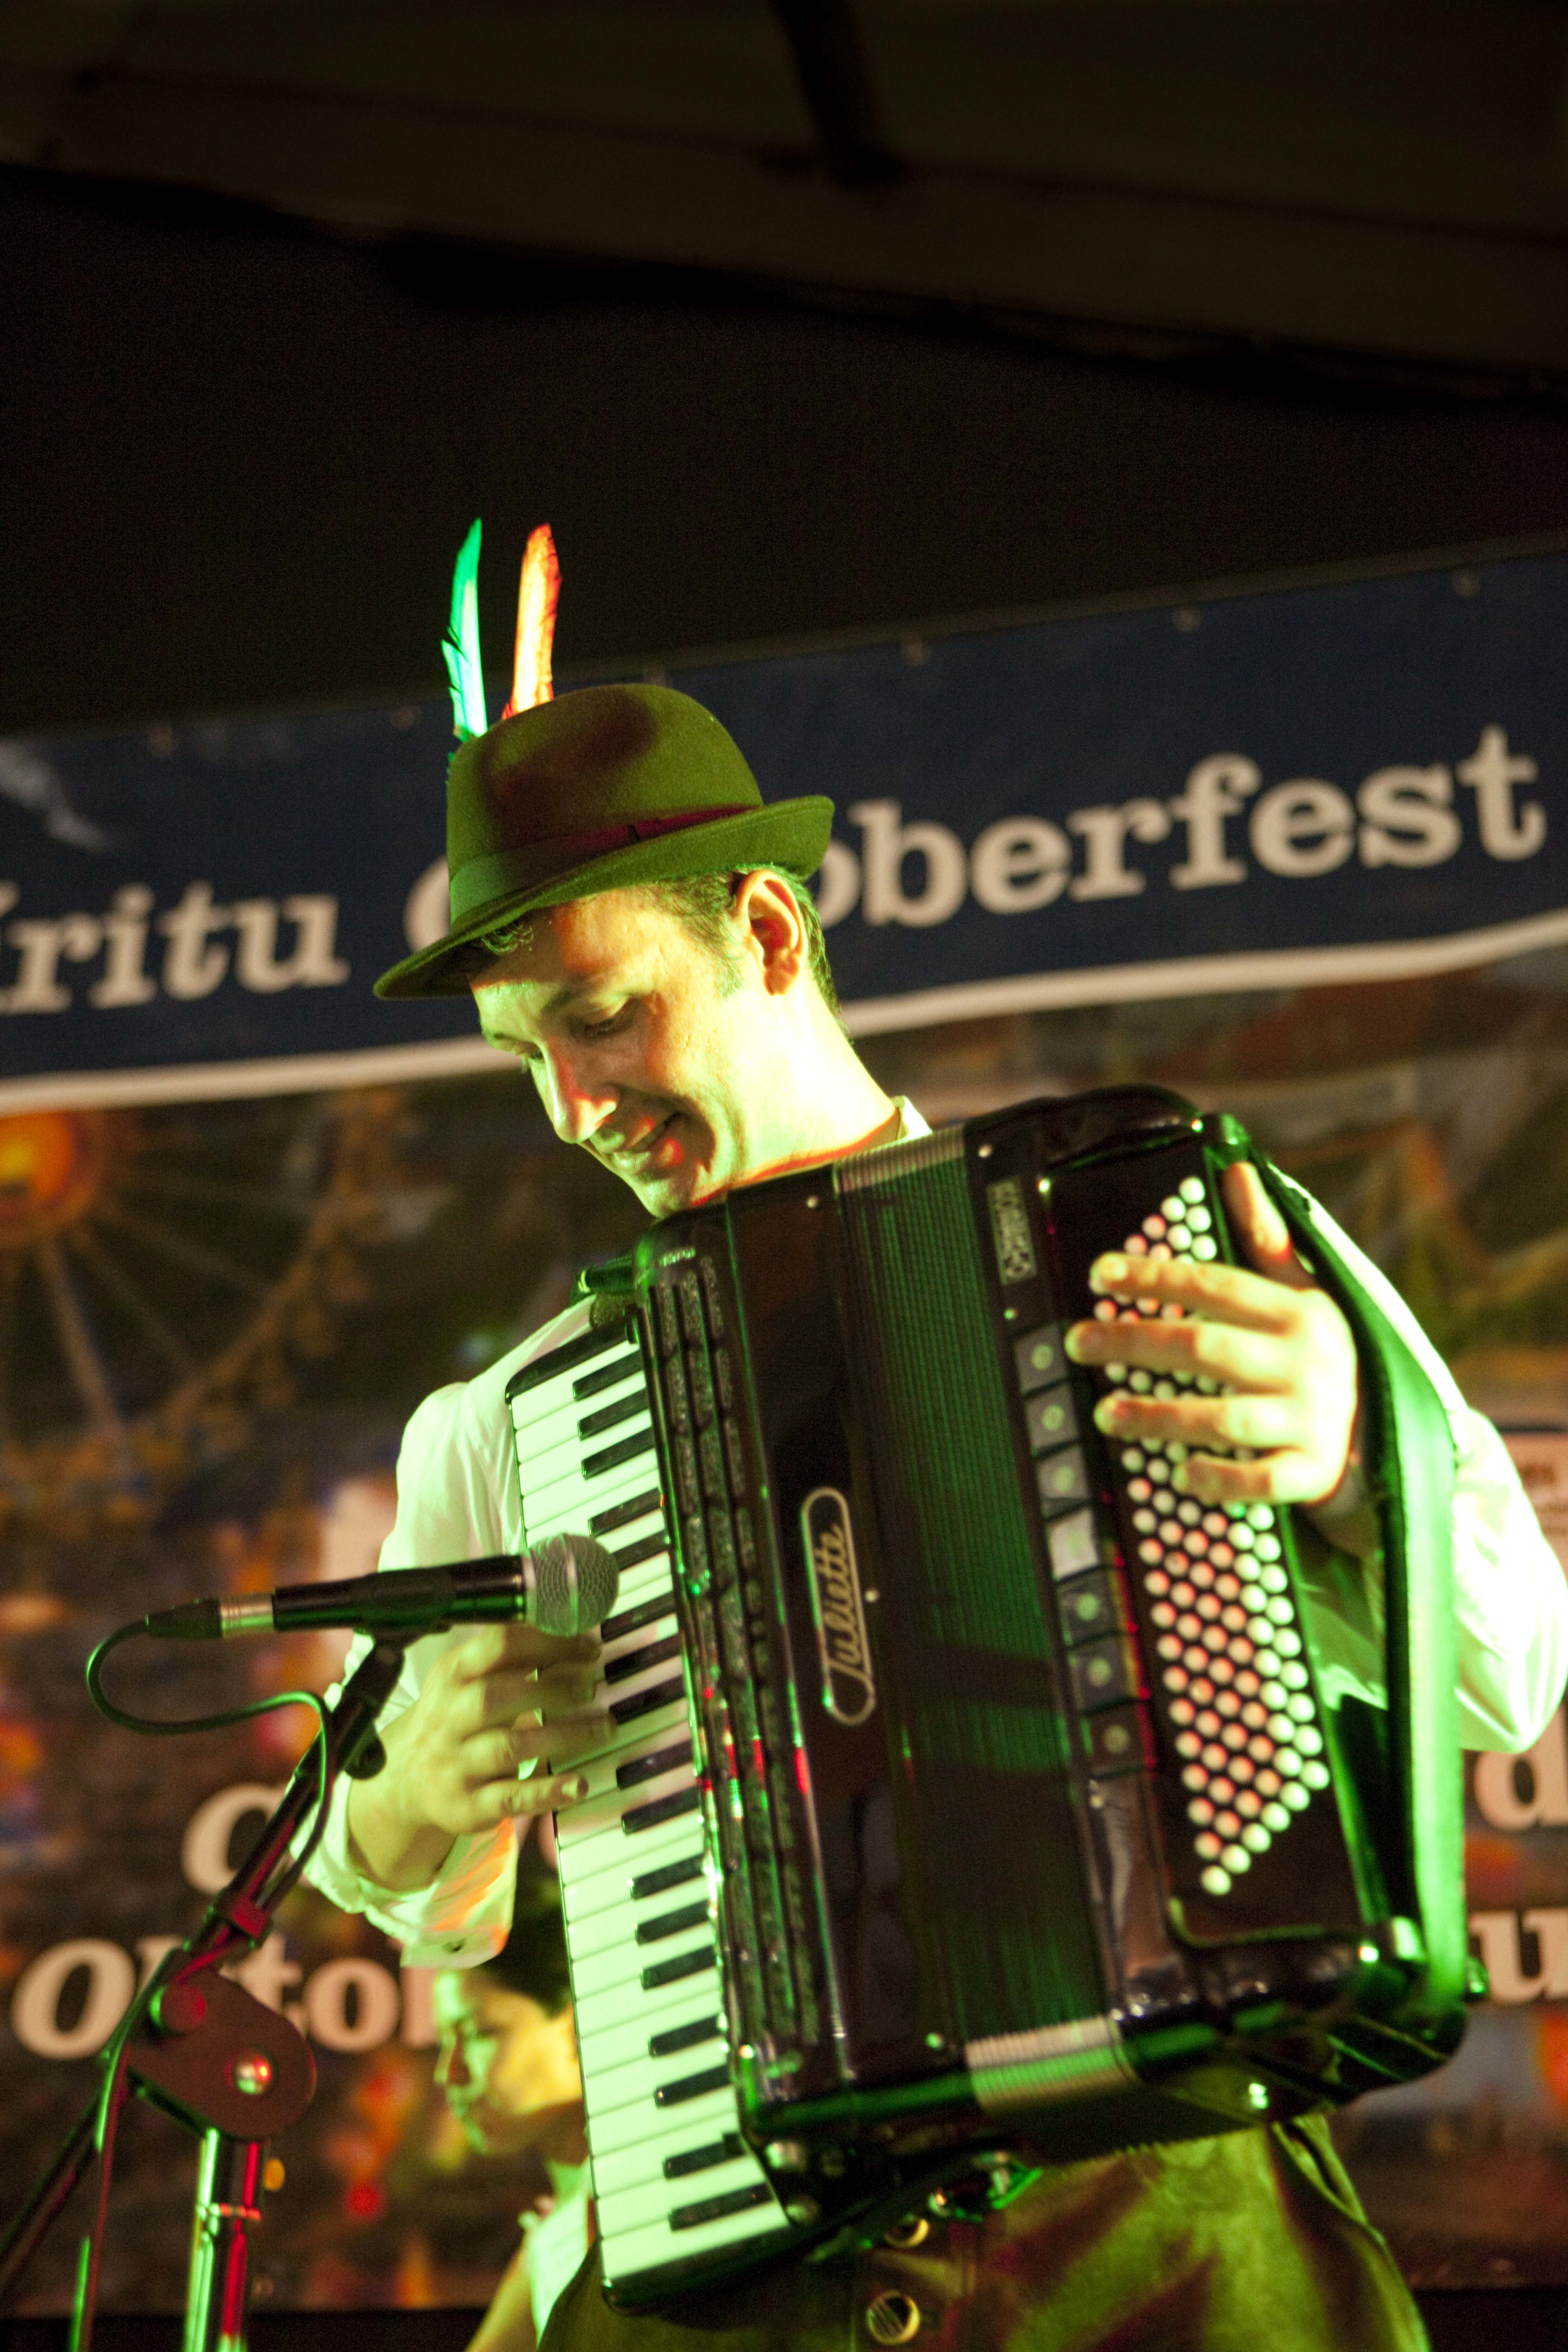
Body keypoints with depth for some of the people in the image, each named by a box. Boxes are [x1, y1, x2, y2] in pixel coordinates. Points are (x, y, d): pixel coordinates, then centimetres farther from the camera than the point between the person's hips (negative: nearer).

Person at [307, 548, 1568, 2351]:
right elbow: (446, 1918, 18)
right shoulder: (499, 1432, 9)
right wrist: (413, 1813, -4)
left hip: (1153, 2190, -2)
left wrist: (1357, 1451, -23)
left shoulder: (1145, 1247, 3)